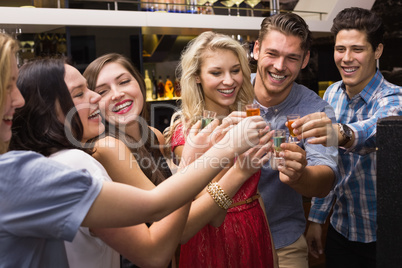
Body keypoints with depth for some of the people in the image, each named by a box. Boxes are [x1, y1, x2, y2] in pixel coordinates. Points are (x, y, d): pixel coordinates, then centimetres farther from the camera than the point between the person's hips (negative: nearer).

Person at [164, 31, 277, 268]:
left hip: (256, 235, 5)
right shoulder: (186, 130, -16)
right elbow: (214, 217, -25)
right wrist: (239, 171, -41)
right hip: (212, 241, -5)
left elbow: (255, 190, 8)